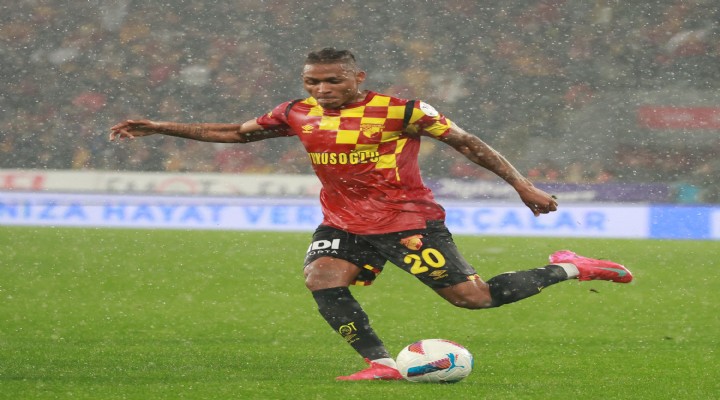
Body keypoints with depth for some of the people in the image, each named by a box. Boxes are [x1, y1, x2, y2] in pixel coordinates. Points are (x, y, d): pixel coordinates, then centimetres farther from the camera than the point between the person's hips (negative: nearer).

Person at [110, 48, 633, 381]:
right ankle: (380, 364, -16)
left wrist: (523, 186, -9)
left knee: (471, 297, -8)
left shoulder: (398, 111, -12)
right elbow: (236, 132, 13)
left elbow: (466, 142, -6)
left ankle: (568, 269, 13)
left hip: (409, 221, -5)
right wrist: (158, 128, 10)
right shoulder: (299, 115, 2)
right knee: (321, 277, -23)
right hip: (344, 225, 5)